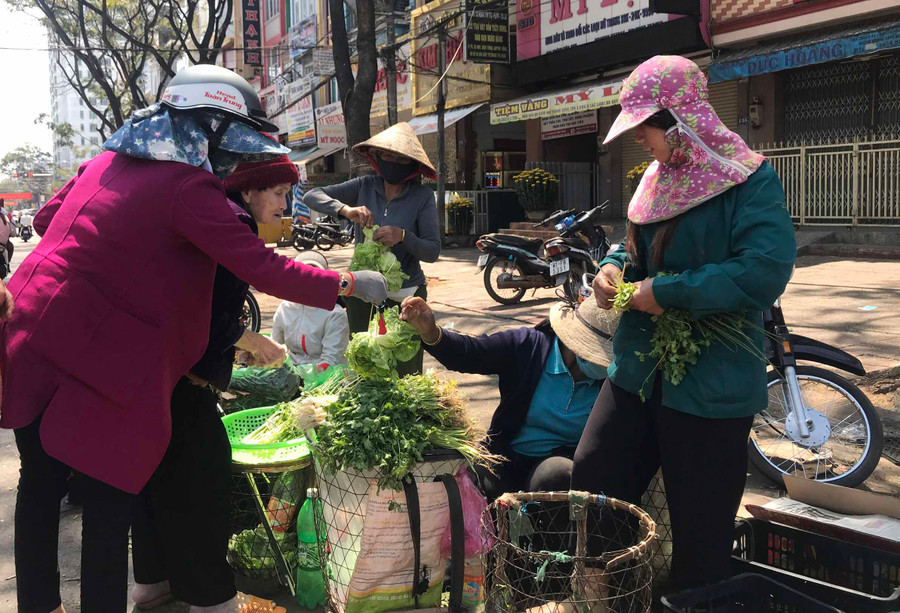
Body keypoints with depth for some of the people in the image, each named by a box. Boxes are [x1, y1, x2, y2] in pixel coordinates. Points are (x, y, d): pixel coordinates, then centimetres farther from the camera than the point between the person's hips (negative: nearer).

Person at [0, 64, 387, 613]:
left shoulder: (110, 158, 14)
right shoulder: (189, 186, -11)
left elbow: (47, 219, 25)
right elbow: (263, 268, -16)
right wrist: (349, 284, -8)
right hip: (95, 361, -8)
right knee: (110, 501, 4)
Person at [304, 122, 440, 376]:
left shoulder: (422, 196, -5)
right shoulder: (364, 186, 1)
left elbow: (433, 252, -9)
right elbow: (311, 196, -4)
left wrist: (403, 236, -27)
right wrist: (345, 209, -22)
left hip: (405, 297, -2)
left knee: (406, 375, 0)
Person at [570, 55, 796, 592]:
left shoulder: (750, 180, -13)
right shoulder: (660, 177, 11)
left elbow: (764, 272, -26)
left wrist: (666, 292, -22)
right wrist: (614, 267, 2)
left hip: (711, 385, -7)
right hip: (638, 372, 8)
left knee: (701, 536, 6)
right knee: (591, 486, 11)